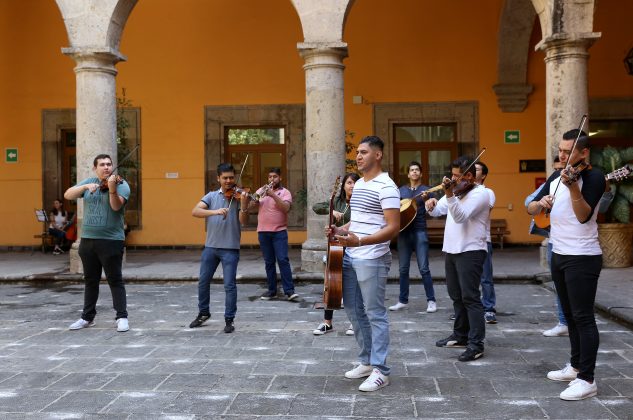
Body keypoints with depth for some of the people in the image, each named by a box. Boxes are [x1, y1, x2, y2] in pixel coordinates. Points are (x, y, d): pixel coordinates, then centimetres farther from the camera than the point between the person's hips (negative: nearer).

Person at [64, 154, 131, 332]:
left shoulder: (121, 184, -5)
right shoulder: (89, 182, 9)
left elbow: (116, 206, -22)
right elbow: (68, 195, 0)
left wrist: (112, 188, -39)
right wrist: (86, 186, -16)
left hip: (111, 241, -5)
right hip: (87, 240, 5)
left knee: (115, 280, -3)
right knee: (90, 280, 14)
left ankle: (122, 317, 1)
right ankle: (88, 317, 24)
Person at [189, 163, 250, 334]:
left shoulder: (238, 196, -3)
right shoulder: (211, 196, 5)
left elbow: (244, 221, -14)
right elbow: (195, 211, -10)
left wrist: (244, 206, -33)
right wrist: (215, 211, -26)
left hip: (230, 248, -3)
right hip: (210, 246, 4)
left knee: (229, 284, -4)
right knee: (203, 282, 14)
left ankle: (229, 319, 8)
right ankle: (203, 313, 33)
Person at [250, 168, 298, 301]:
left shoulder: (285, 192, 2)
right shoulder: (262, 190, 12)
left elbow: (286, 208, -14)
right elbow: (251, 206, 2)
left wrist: (273, 195, -20)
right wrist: (259, 195, -14)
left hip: (279, 231, -3)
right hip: (263, 232, 3)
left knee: (283, 260, -10)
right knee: (269, 262, 7)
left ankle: (289, 290, -10)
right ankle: (272, 290, 13)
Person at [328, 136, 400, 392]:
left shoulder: (386, 187, -13)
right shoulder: (358, 185, 15)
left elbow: (393, 228, -19)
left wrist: (360, 241, -28)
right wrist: (341, 230, 8)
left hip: (372, 260, -9)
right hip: (350, 257, 9)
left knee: (375, 314, -2)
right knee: (353, 310, 15)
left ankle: (380, 371, 6)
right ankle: (367, 361, 28)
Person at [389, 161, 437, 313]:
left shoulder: (426, 190, 4)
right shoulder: (401, 190, 13)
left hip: (419, 231, -3)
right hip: (404, 231, 4)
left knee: (424, 268, -6)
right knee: (403, 268, 7)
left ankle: (431, 301, 1)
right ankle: (403, 301, 16)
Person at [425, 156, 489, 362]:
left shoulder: (479, 193, -11)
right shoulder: (456, 191, 14)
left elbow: (460, 216, -24)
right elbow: (437, 211, 15)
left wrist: (449, 195, -35)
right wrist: (431, 204, -7)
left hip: (470, 252, -9)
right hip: (452, 250, 9)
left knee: (470, 297, -11)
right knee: (456, 296, 16)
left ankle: (476, 344, -9)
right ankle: (461, 335, 27)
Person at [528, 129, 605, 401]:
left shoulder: (593, 177, -12)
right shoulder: (556, 177, 10)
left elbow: (584, 216, -24)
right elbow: (531, 209, 9)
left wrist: (573, 187, -37)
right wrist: (541, 203, -13)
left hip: (582, 257, -8)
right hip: (559, 255, 8)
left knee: (583, 317, -8)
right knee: (570, 315, 16)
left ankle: (587, 380, -4)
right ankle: (575, 366, 28)